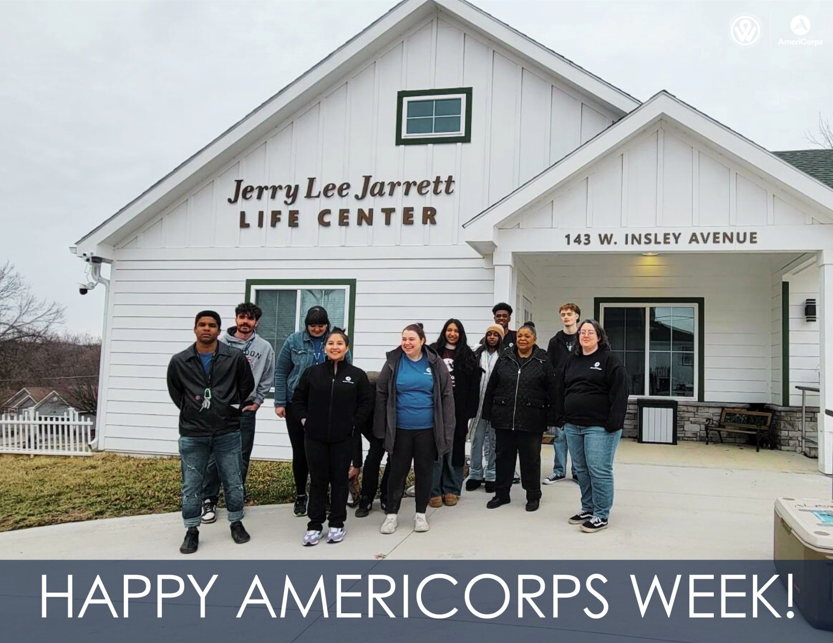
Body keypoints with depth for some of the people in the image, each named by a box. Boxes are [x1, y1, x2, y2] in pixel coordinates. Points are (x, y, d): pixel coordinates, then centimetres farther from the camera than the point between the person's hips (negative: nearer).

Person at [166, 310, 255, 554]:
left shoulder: (235, 358, -4)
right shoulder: (179, 361, -2)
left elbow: (247, 386, 10)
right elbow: (175, 392, 14)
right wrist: (192, 412, 9)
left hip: (228, 432, 0)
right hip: (192, 435, 0)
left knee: (233, 482, 10)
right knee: (191, 485, 6)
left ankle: (236, 523, 28)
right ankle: (192, 531, 20)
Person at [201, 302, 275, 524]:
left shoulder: (264, 347, 4)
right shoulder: (220, 342, 1)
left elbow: (267, 379, 9)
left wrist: (257, 402, 3)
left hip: (246, 410, 1)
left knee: (241, 459, 7)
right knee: (214, 457, 1)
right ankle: (209, 501, 12)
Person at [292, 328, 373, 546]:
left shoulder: (357, 375, -1)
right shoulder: (312, 372, 2)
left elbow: (366, 402, 3)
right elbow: (298, 397, 11)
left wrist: (354, 422, -5)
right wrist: (304, 419, 1)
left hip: (342, 438, -1)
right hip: (315, 437, 1)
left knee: (340, 480, 8)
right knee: (317, 480, 7)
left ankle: (336, 524, 19)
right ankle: (315, 525, 16)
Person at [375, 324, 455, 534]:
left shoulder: (435, 363, -2)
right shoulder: (393, 362, -2)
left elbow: (446, 397, -1)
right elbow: (381, 395, 2)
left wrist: (447, 429, -5)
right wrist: (381, 428, 0)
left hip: (427, 429, 0)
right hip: (400, 429, 0)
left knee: (425, 471, 10)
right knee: (398, 471, 8)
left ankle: (421, 514, 24)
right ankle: (391, 514, 19)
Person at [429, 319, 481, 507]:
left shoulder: (468, 355, 6)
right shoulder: (433, 352, 4)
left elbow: (474, 386, 2)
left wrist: (470, 411, -5)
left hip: (458, 410, 1)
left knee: (454, 449, 6)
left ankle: (451, 490, 15)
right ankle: (434, 491, 7)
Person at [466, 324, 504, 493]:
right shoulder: (477, 355, 4)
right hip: (479, 403, 2)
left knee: (494, 440, 7)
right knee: (477, 439, 8)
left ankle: (491, 476, 16)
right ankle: (475, 474, 19)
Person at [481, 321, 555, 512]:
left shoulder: (542, 361, -2)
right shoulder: (504, 358, 5)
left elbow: (551, 391, -3)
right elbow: (491, 387, 8)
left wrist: (551, 417, -7)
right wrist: (488, 413, 5)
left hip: (531, 420, -3)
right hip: (503, 418, 3)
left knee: (531, 458, 8)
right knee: (503, 456, 12)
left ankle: (533, 496, 22)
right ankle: (501, 493, 25)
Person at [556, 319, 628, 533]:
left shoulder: (609, 360, -5)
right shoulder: (571, 361, 14)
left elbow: (619, 393, -12)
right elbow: (561, 391, 17)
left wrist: (613, 423, -17)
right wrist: (561, 418, 10)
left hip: (600, 427, -6)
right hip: (573, 426, 7)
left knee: (599, 471, -5)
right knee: (582, 470, 13)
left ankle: (601, 516, 5)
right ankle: (587, 508, 26)